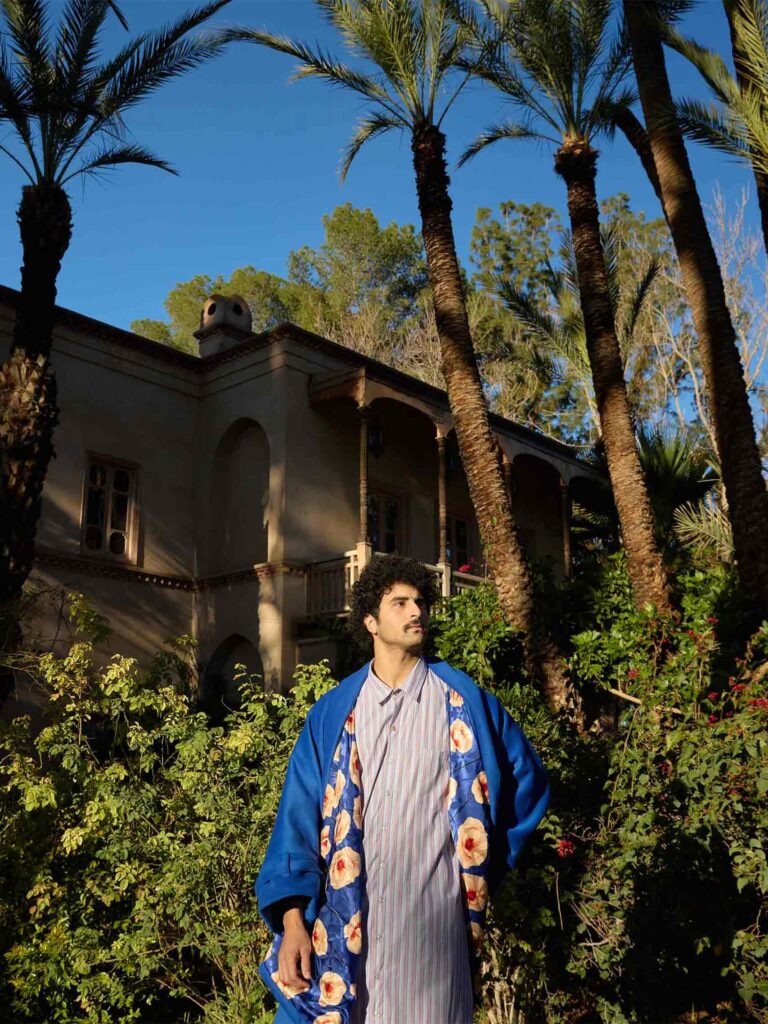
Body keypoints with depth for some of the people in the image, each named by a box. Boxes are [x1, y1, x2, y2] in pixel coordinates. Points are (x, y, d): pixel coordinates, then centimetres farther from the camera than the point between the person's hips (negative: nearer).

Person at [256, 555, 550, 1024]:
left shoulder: (463, 702, 2)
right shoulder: (333, 713, 3)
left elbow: (528, 779, 12)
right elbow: (300, 814, 0)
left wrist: (488, 864, 11)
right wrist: (293, 918, -8)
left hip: (433, 915, 0)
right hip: (347, 917, 1)